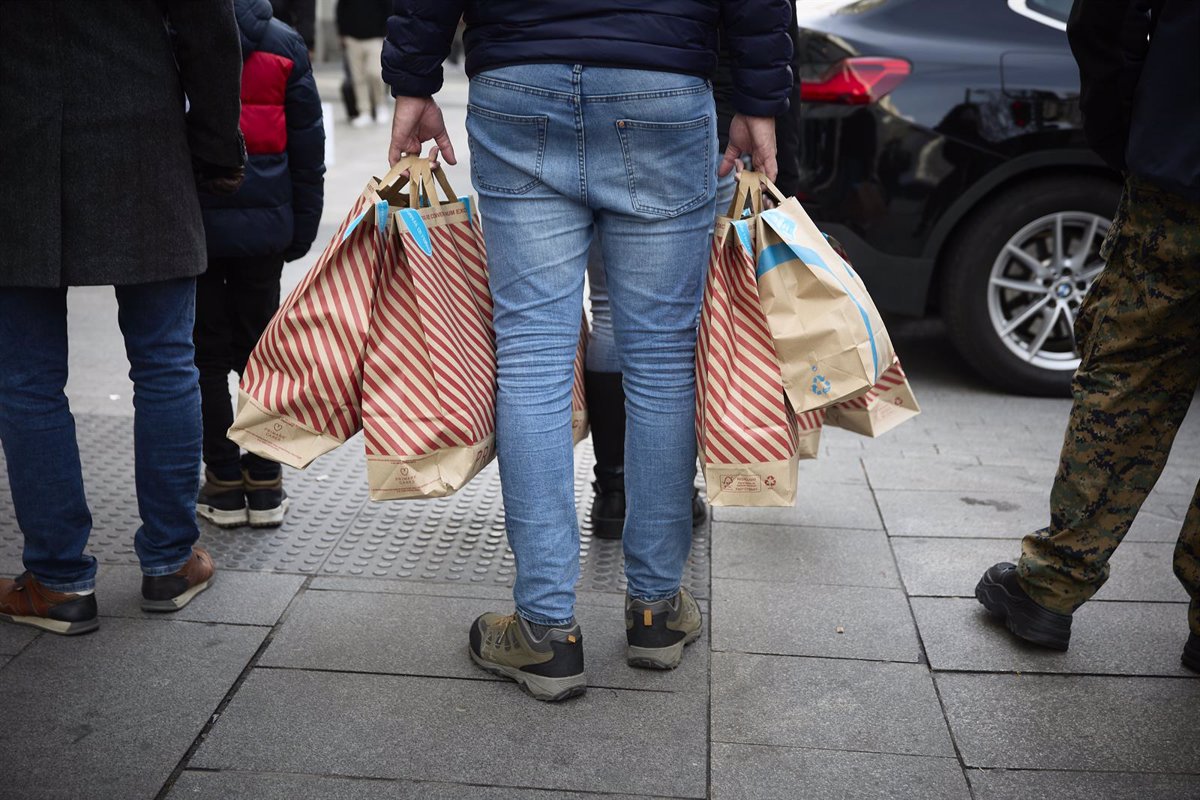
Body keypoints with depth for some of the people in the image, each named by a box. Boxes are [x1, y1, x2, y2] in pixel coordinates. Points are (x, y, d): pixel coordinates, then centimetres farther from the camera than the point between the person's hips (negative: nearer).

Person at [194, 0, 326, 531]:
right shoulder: (284, 44, 2)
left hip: (192, 224, -2)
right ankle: (265, 484, 14)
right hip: (263, 228, 2)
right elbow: (308, 148, 3)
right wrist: (301, 228, 9)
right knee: (260, 351, 12)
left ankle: (224, 483, 12)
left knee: (206, 356, 8)